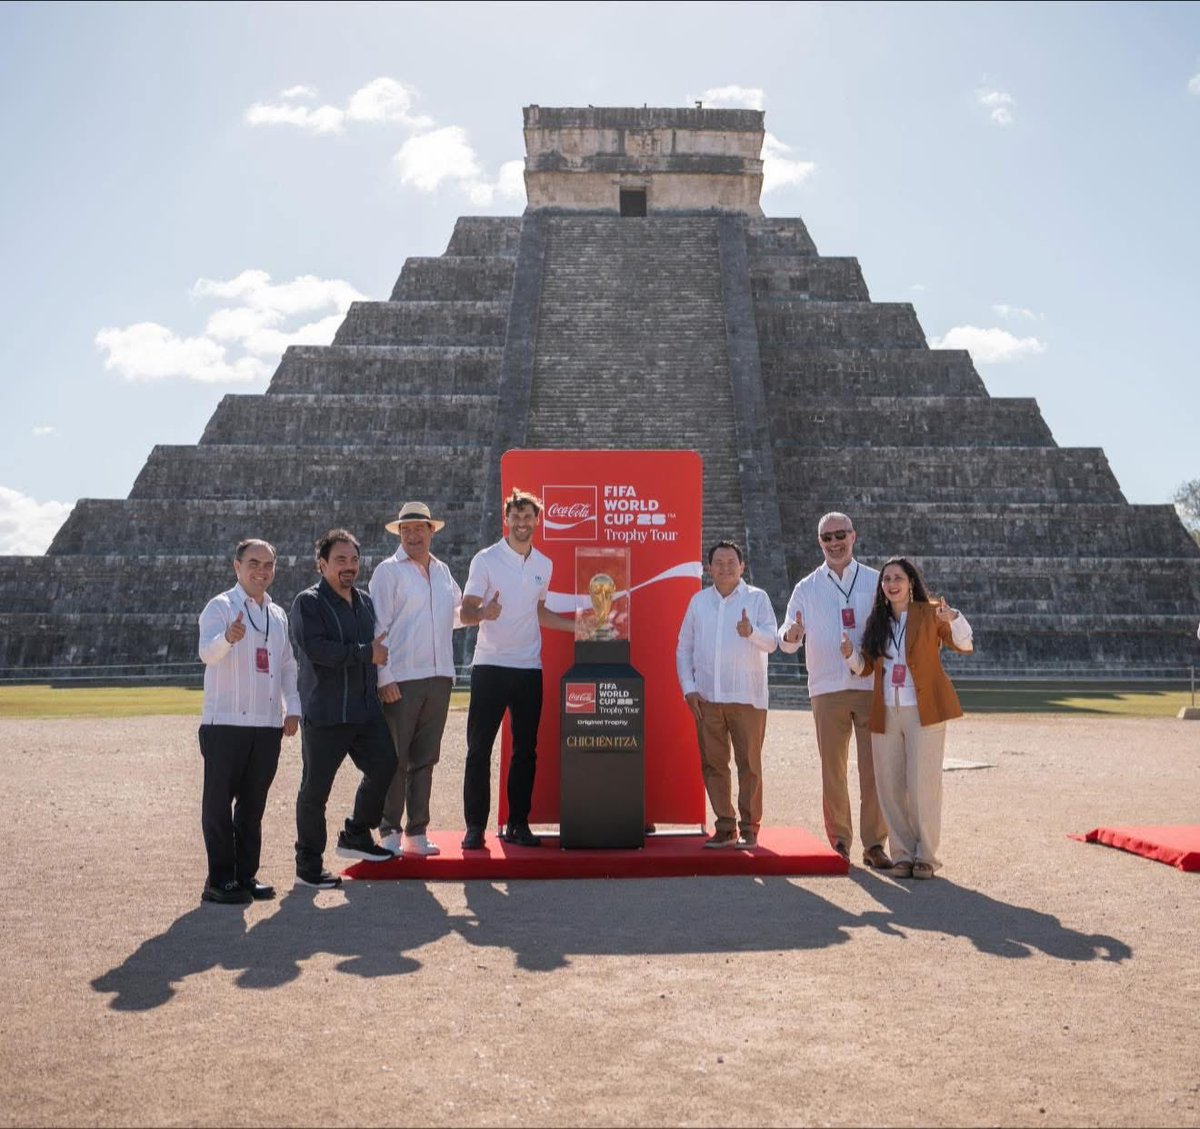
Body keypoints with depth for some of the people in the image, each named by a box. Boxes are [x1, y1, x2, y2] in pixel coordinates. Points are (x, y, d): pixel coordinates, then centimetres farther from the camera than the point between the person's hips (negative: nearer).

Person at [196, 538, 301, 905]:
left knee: (254, 802, 11)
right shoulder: (220, 607, -4)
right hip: (225, 723, -6)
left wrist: (293, 709, 8)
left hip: (269, 723, 6)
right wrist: (228, 637, -43)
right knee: (219, 800, 1)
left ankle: (247, 874, 20)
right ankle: (220, 879, 8)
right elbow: (207, 652, -22)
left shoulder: (278, 615, 15)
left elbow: (288, 665, 19)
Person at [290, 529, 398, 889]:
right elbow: (315, 647, -23)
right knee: (315, 788, 1)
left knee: (384, 766, 9)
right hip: (324, 714, -7)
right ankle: (308, 865, 13)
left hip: (366, 710, 7)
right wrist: (366, 653, -21)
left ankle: (356, 835, 29)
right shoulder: (308, 603, -8)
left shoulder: (365, 602, 15)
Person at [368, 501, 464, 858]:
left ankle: (417, 833, 19)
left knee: (425, 759, 10)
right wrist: (384, 678, -13)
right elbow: (378, 628, -7)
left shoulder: (443, 571, 15)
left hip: (438, 678, 6)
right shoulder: (388, 571, -2)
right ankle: (390, 833, 10)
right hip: (401, 681, -5)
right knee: (394, 760, 0)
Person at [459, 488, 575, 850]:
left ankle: (518, 824, 16)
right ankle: (475, 826, 6)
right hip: (490, 666, -4)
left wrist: (578, 625, 13)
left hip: (529, 668, 4)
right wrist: (484, 612, -30)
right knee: (479, 749, -1)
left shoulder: (543, 565, 11)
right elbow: (466, 613, -8)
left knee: (525, 750, 7)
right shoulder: (486, 559, -3)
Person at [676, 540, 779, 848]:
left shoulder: (757, 598, 3)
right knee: (713, 764, 6)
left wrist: (751, 632, -29)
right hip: (707, 698, 3)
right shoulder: (699, 601, 11)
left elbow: (771, 642, -8)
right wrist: (689, 688, 3)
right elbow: (684, 648, 13)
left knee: (749, 764, 0)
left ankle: (750, 827, 10)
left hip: (747, 697, -3)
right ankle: (725, 827, 16)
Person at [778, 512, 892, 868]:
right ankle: (839, 842, 15)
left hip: (871, 687, -1)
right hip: (827, 691, 1)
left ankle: (874, 843, 5)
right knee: (833, 770, 6)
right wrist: (791, 635, -20)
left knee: (873, 768, -2)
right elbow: (787, 643, 4)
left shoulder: (876, 582, 8)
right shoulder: (806, 588, 9)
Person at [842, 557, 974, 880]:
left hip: (924, 711, -5)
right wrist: (850, 655, -7)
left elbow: (964, 646, -12)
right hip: (885, 714, 5)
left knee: (923, 785, -4)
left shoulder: (929, 612, -2)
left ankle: (925, 855, 9)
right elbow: (866, 666, 14)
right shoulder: (877, 621, 12)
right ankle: (903, 853, 18)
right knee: (890, 787, 7)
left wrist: (953, 618, -30)